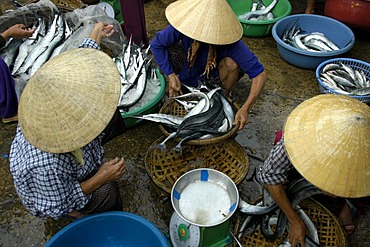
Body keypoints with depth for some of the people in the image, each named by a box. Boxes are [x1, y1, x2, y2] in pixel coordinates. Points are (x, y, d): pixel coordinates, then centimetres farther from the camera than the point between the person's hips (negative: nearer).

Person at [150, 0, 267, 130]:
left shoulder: (232, 44, -38)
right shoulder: (184, 23, -33)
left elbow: (259, 74, -35)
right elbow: (156, 44, -18)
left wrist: (245, 109, -43)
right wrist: (171, 75, -23)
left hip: (217, 71, -2)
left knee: (231, 63, -33)